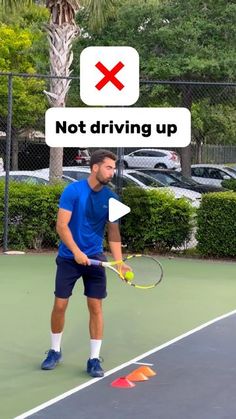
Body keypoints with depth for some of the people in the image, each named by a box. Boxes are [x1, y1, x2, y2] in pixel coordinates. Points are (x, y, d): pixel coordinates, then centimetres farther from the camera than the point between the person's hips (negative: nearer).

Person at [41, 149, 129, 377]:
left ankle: (94, 359, 8)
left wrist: (119, 262, -12)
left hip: (95, 258, 2)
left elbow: (113, 233, 0)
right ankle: (55, 352, 23)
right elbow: (61, 225, -15)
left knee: (95, 306, -2)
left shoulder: (111, 198, -2)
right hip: (69, 257, -2)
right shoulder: (73, 191, -12)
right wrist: (76, 251, -25)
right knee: (60, 305, 2)